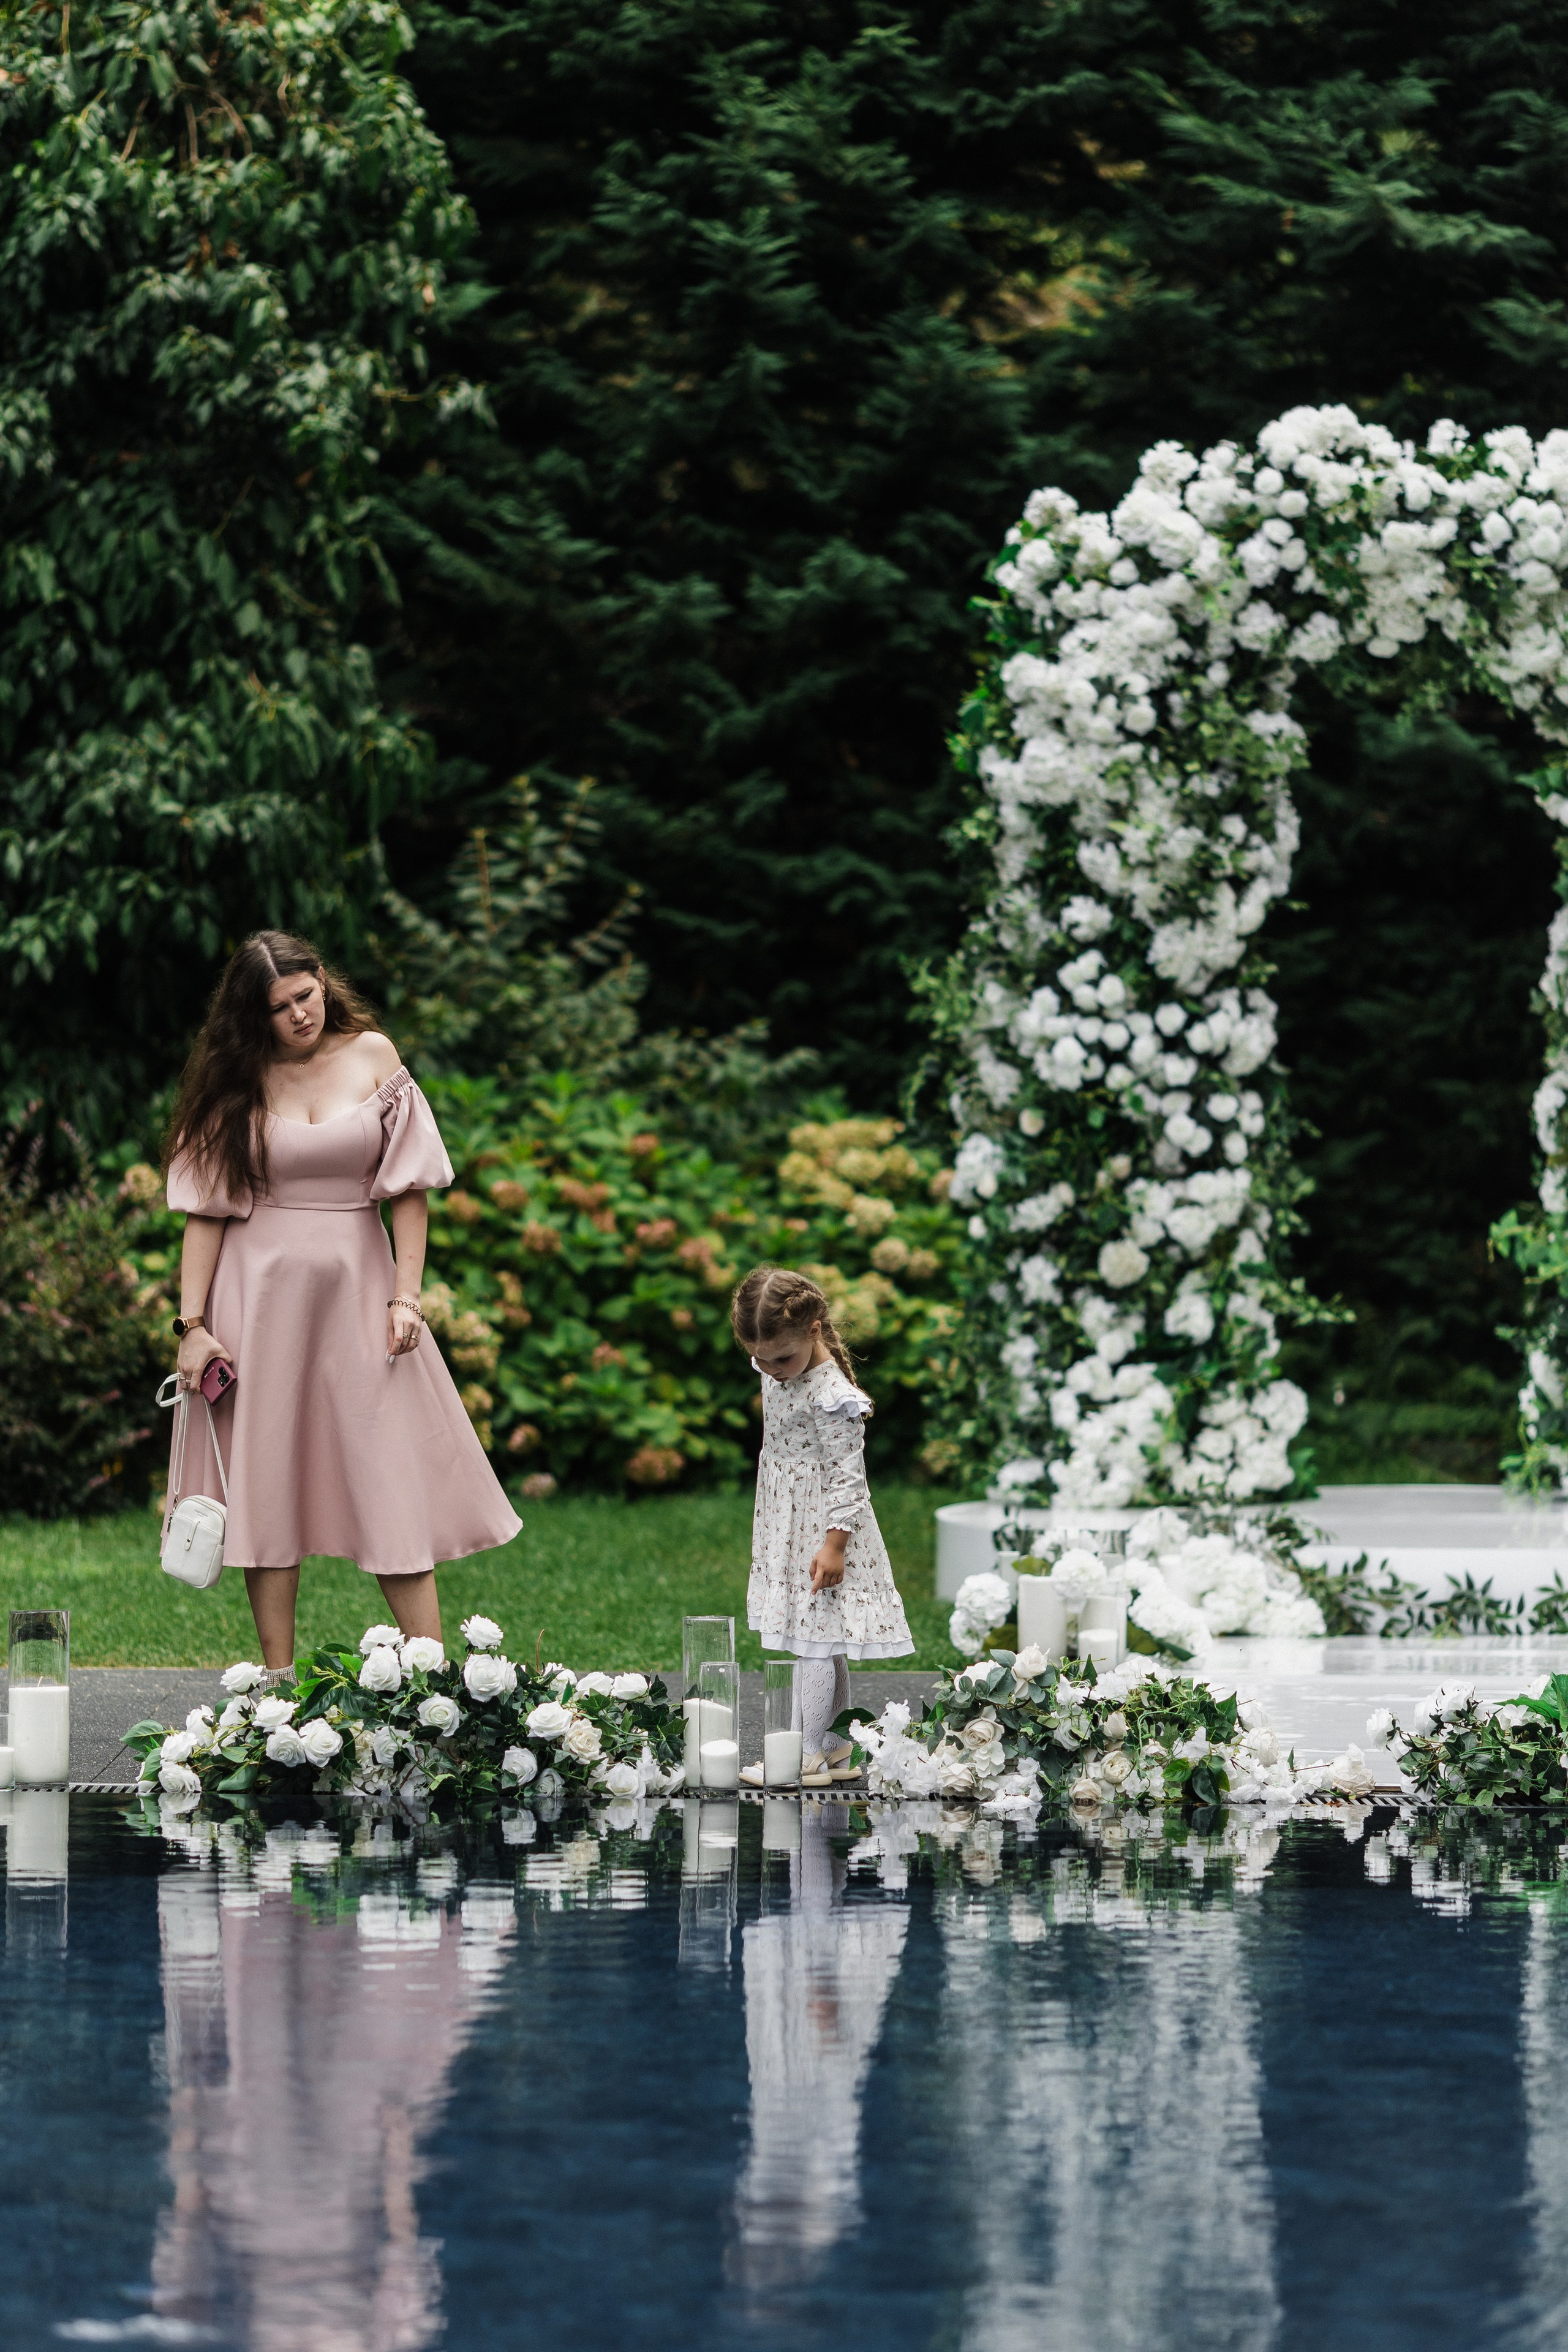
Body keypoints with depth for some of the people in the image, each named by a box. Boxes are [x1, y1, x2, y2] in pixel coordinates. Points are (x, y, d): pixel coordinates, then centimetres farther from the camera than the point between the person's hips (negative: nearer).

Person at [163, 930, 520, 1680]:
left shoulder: (372, 1057, 3)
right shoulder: (235, 1083, 1)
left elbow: (409, 1187, 3)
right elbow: (206, 1210, 0)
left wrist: (407, 1297, -5)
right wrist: (192, 1323, -6)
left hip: (357, 1288, 0)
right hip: (260, 1297, 0)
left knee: (394, 1481, -3)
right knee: (266, 1484, 1)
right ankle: (279, 1680, 6)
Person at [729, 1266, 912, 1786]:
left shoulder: (830, 1394, -23)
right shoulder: (777, 1378, 4)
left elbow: (846, 1475, -21)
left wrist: (834, 1544, -22)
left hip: (822, 1528, -9)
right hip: (788, 1529, 9)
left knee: (815, 1641, -6)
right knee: (824, 1645, 14)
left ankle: (808, 1756, -3)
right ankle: (836, 1750, 20)